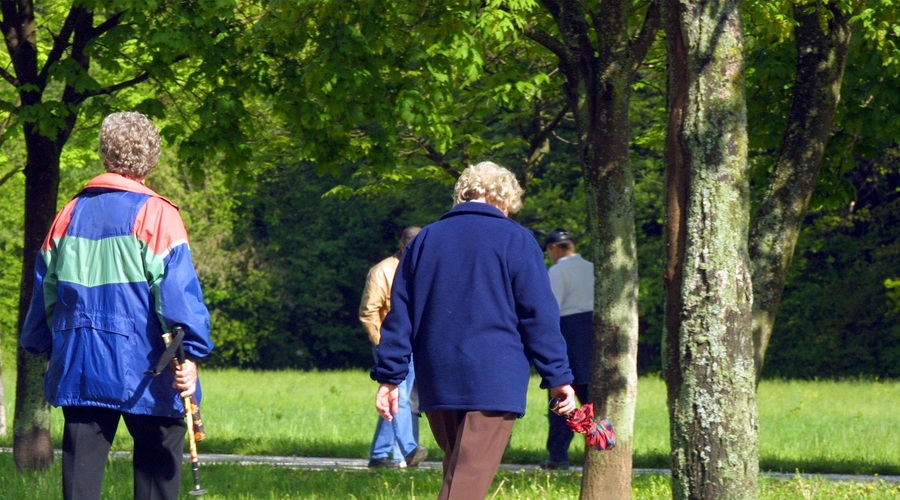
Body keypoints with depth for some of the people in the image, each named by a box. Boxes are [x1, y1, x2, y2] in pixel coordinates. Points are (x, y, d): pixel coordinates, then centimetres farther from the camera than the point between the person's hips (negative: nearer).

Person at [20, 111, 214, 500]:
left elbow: (45, 288, 17)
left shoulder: (69, 216, 10)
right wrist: (191, 352, -18)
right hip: (142, 367, -5)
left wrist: (40, 346, 28)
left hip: (79, 366, 5)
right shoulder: (155, 215, -7)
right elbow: (177, 288, -15)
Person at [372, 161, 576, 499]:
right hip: (494, 382, -5)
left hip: (438, 383, 5)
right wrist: (558, 377, 0)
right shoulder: (515, 240, 0)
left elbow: (400, 315, 11)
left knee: (456, 469, 19)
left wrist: (390, 377, 12)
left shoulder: (425, 240, 13)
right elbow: (539, 315, -3)